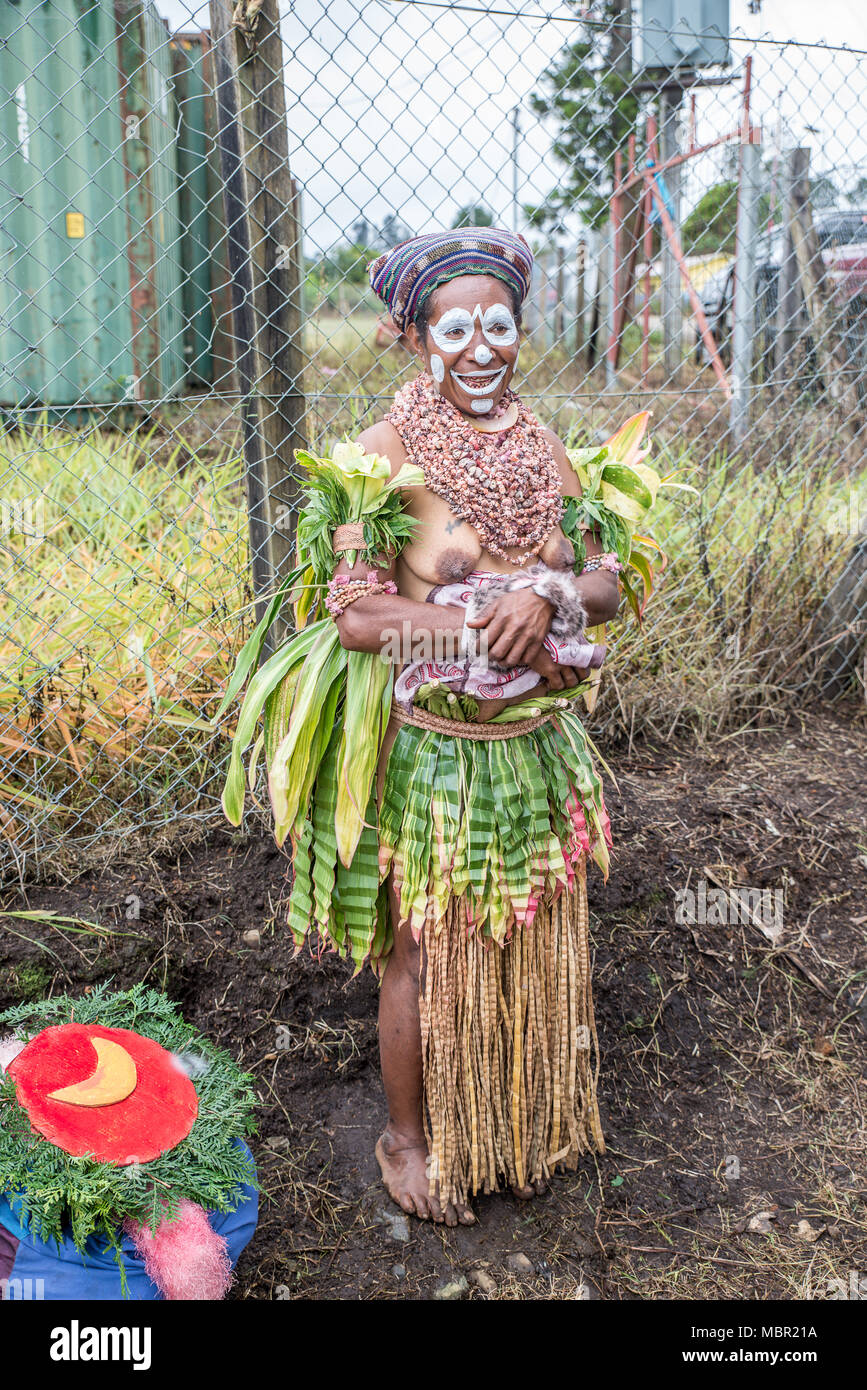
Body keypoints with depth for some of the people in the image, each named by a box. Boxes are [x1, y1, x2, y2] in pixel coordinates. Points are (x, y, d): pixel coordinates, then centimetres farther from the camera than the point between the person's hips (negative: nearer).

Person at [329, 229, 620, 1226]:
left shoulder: (543, 448, 3)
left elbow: (606, 584, 0)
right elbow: (360, 618, -18)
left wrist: (544, 594, -22)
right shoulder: (388, 453, -12)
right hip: (435, 748, -5)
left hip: (540, 743, 5)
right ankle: (408, 1136, 37)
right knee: (428, 954, 11)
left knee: (529, 945, 19)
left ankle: (516, 1125, 44)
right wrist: (499, 635, -21)